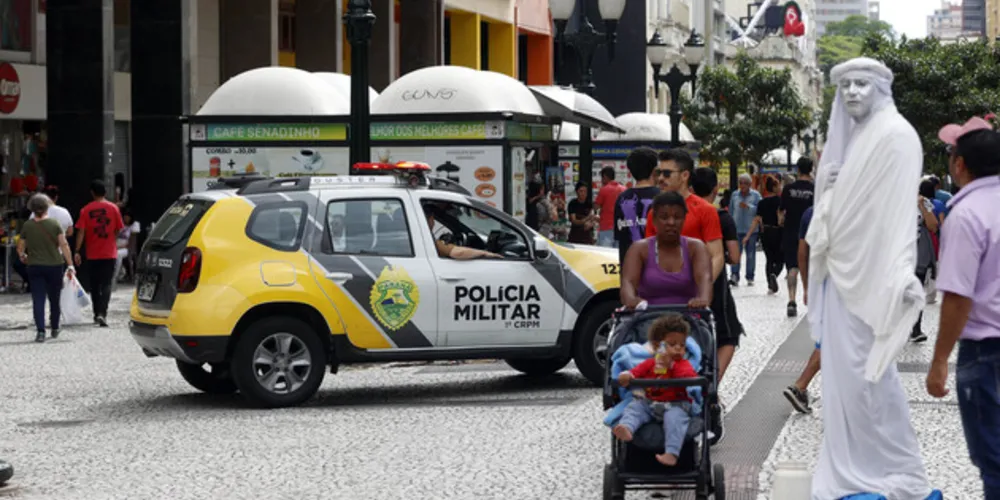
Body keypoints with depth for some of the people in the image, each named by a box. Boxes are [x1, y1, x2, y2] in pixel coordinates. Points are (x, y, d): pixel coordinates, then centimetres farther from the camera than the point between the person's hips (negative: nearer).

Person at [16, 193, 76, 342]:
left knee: (38, 299, -1)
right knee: (54, 299, 15)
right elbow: (64, 245, -10)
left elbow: (20, 248, 2)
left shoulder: (27, 226, -2)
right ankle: (55, 329, 27)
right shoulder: (54, 224, -5)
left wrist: (23, 257, 24)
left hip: (34, 267, 0)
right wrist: (70, 265, -7)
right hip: (54, 266, 0)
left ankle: (40, 331, -14)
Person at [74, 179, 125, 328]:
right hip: (109, 254, -1)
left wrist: (77, 252, -8)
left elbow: (81, 231, -9)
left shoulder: (86, 210, -4)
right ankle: (102, 314, -18)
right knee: (106, 285, -2)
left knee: (94, 286, 14)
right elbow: (118, 229, 3)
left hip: (92, 254, 1)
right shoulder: (113, 208, -3)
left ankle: (97, 314, 22)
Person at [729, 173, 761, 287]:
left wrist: (748, 207, -19)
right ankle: (735, 276, -15)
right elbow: (731, 211, 13)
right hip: (737, 229, 1)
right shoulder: (735, 195, 8)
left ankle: (750, 277, 14)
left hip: (751, 229, -1)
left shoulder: (756, 195, 0)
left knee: (751, 254, 6)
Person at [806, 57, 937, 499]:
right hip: (843, 269, 9)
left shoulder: (895, 136, -11)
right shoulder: (850, 135, 16)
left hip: (871, 272, -9)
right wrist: (827, 187, 6)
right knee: (843, 369, 9)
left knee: (865, 369, -8)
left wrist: (901, 275, -27)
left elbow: (901, 208, -20)